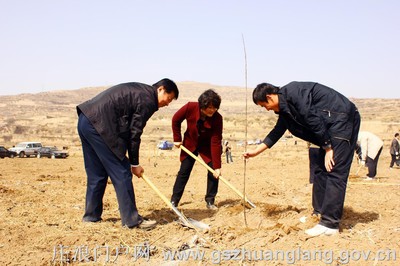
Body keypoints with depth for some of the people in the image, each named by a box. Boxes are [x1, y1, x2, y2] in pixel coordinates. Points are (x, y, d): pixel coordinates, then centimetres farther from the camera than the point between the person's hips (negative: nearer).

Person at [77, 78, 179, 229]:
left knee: (96, 174, 18)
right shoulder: (148, 101, -7)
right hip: (99, 125, -10)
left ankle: (91, 215, 26)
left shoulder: (139, 90, 22)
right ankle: (131, 220, 2)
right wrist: (134, 163, 4)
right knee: (121, 173, -3)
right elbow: (134, 132, -7)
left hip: (85, 120, 10)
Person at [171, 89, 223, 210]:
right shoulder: (190, 107, -29)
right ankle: (174, 201, 7)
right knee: (184, 171, -1)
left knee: (213, 171, -10)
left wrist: (217, 166, -31)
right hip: (190, 143, 0)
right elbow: (176, 120, -10)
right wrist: (177, 139, -7)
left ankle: (210, 201, 4)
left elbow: (216, 143, -29)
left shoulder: (217, 118, -29)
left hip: (207, 145, 0)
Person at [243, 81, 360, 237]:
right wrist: (256, 151, 34)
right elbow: (277, 131, 27)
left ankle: (329, 224, -12)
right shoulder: (284, 108, 14)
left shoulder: (292, 92, -15)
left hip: (342, 118, -10)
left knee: (334, 172, -12)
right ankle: (320, 213, 19)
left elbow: (314, 119, -20)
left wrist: (328, 148, -14)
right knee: (321, 169, 12)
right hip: (331, 126, 10)